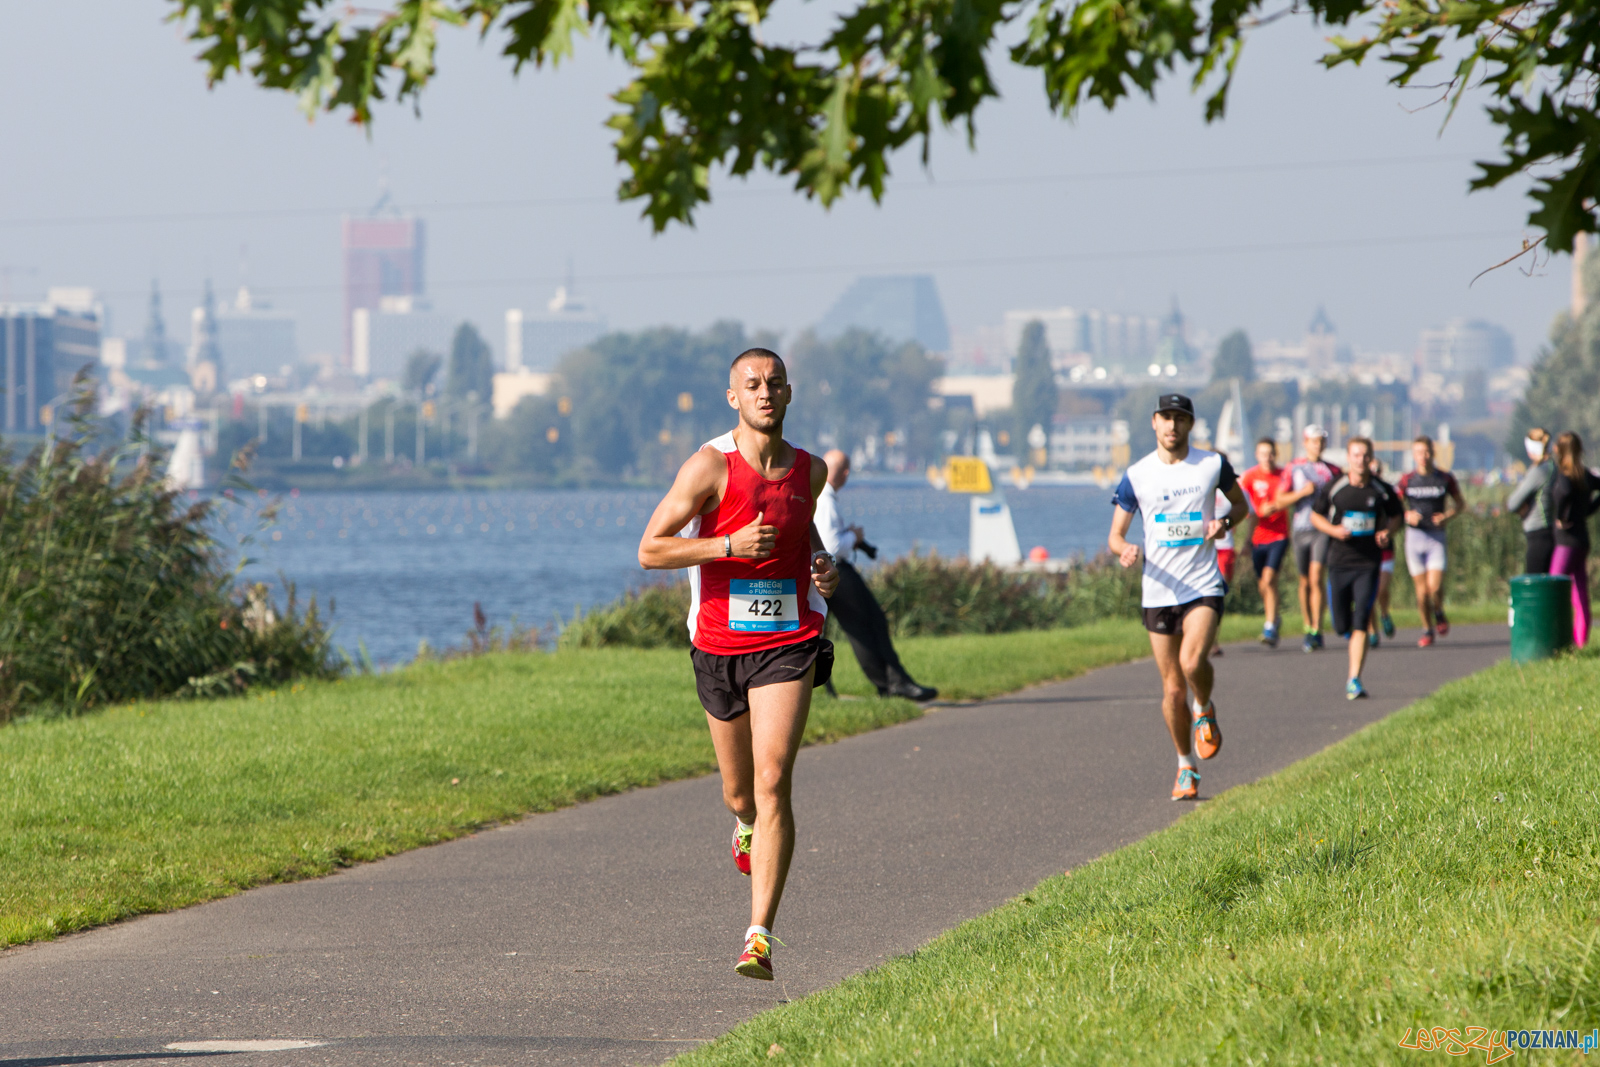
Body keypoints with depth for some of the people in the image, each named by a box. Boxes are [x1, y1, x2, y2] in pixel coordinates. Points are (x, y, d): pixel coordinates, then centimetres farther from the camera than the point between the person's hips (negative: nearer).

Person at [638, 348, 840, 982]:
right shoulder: (710, 467, -8)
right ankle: (746, 824, 54)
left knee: (772, 784, -15)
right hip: (719, 648, 0)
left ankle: (759, 937, -17)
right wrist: (730, 545, -21)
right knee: (740, 793, 14)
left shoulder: (810, 471, 6)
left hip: (788, 646, 1)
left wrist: (822, 567, 7)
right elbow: (650, 550, -10)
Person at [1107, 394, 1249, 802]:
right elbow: (1115, 536, 5)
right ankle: (1186, 768, 22)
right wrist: (1125, 549, -19)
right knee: (1172, 687, 5)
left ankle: (1204, 711, 7)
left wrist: (1225, 523, -5)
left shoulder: (1213, 464, 2)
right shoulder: (1135, 476, 2)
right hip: (1159, 591, 1)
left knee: (1193, 661, -26)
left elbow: (1240, 503, 18)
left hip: (1204, 586, -1)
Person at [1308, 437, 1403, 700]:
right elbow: (1315, 515, 10)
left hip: (1368, 563, -1)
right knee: (1341, 626, 5)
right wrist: (1333, 529, -9)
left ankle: (1354, 680, -9)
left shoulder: (1381, 490, 1)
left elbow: (1395, 517, 15)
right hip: (1339, 561, 1)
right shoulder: (1333, 488, 0)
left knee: (1360, 624, -11)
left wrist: (1387, 533, -6)